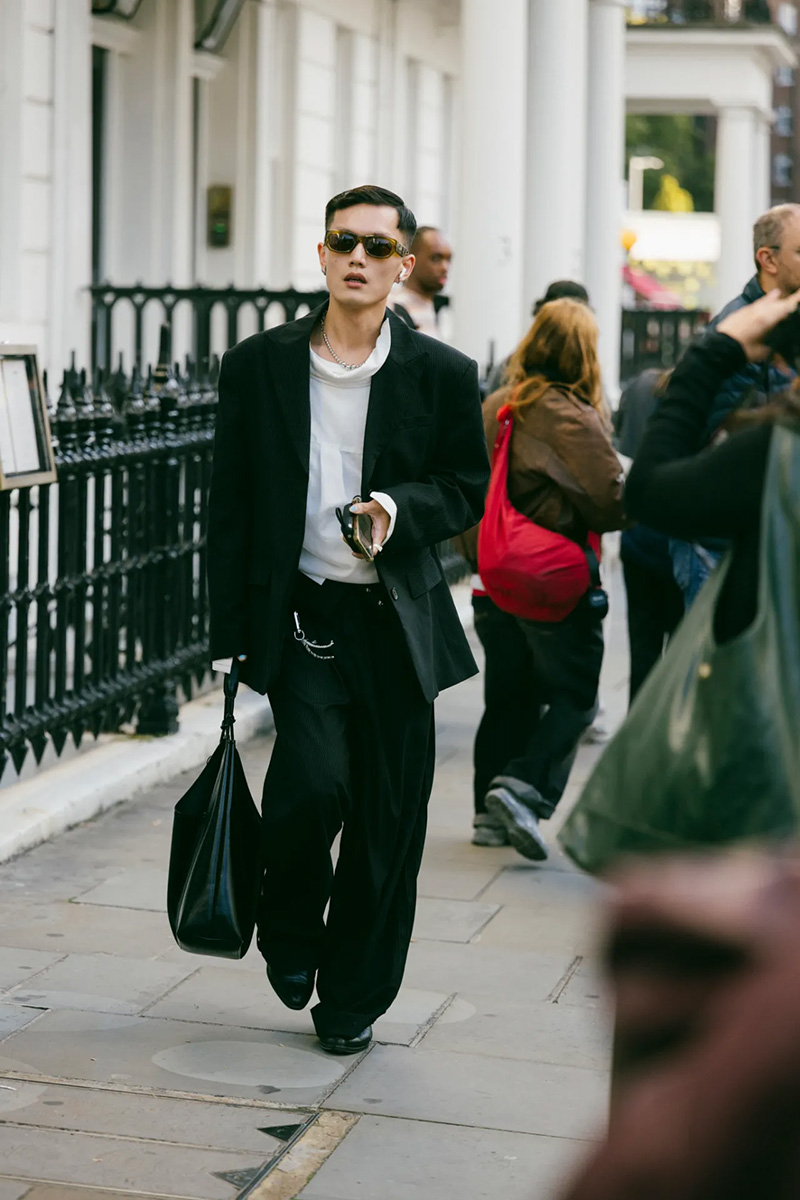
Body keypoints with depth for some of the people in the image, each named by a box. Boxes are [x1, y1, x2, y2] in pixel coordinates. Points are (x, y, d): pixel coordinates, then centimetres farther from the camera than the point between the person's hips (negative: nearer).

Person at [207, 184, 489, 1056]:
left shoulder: (442, 376, 2)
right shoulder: (258, 365, 3)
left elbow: (468, 489, 9)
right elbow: (229, 507, 6)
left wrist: (399, 508, -13)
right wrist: (229, 633, 2)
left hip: (398, 623, 1)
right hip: (298, 614, -1)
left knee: (388, 821, 4)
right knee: (313, 784, -17)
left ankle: (353, 998, 23)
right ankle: (291, 932, 15)